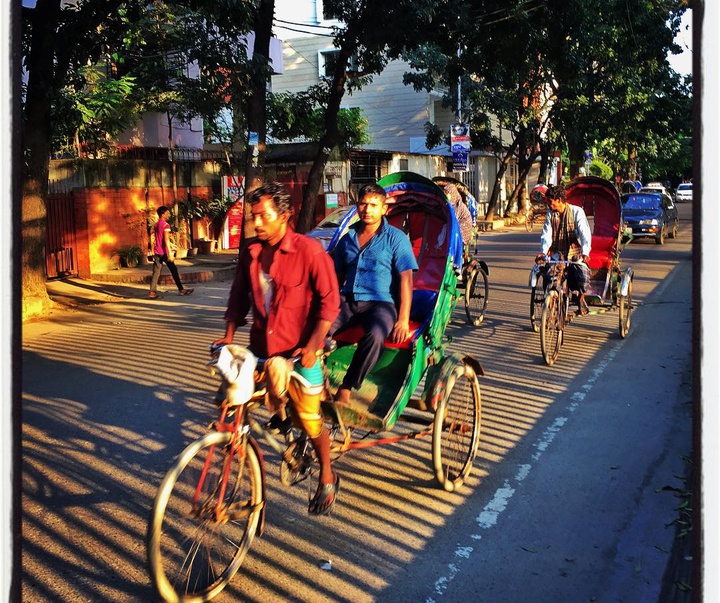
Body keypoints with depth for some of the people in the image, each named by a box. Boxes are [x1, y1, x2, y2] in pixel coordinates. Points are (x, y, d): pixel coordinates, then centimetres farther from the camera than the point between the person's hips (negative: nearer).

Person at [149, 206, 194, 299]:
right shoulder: (165, 225, -11)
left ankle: (152, 292, -6)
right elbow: (166, 240, -18)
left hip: (157, 252, 7)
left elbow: (153, 240, 16)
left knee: (156, 272, 2)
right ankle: (181, 290, 13)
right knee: (174, 270, 5)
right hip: (164, 252, -7)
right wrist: (170, 254, -21)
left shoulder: (155, 225, 13)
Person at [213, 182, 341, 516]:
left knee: (309, 419, 4)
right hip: (262, 348, 5)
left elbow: (329, 300, -12)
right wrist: (229, 335, 0)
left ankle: (327, 479, 30)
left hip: (299, 351, -5)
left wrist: (312, 345, -19)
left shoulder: (308, 250, -12)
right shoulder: (249, 253, 4)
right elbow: (238, 297, 12)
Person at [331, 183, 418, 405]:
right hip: (347, 301, 4)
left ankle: (345, 390, -24)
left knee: (375, 336, -38)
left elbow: (406, 279, -4)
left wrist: (403, 319, -14)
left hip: (380, 302, -4)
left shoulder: (396, 238, 2)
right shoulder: (347, 238, 16)